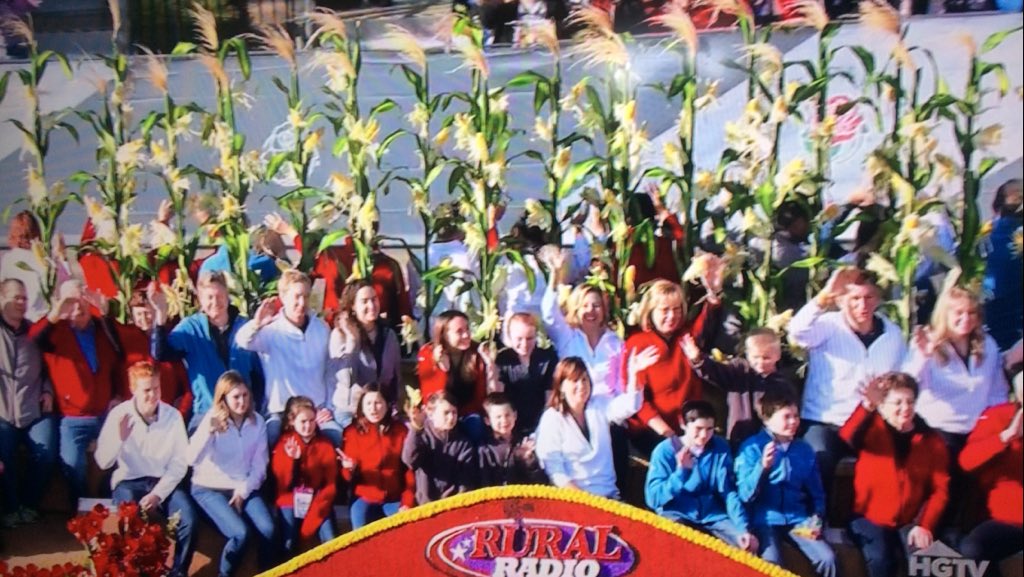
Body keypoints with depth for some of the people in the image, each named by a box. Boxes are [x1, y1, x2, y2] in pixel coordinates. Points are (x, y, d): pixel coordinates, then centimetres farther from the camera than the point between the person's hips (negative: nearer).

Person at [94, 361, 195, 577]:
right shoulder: (119, 415, -7)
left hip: (164, 481, 1)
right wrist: (119, 438, -27)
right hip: (129, 481, -1)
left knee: (188, 520, -25)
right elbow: (103, 462, -10)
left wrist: (158, 494, -16)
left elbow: (180, 463, -5)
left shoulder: (173, 415, -6)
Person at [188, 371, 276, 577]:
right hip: (209, 488, -3)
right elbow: (192, 459, -21)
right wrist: (208, 429, -32)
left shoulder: (257, 422, -1)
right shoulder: (212, 421, -9)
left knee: (268, 530, -23)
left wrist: (244, 490, -8)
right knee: (241, 533, -26)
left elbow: (260, 463, 2)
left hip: (244, 487, 3)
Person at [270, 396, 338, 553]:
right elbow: (281, 482, -7)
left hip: (317, 501, 1)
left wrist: (315, 510, -12)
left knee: (331, 543, -19)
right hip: (291, 501, -1)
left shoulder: (325, 444, 4)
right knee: (288, 546, -20)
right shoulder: (283, 443, 1)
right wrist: (291, 459, -24)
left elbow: (331, 482, 0)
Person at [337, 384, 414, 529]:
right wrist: (350, 469, -22)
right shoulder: (352, 432, -1)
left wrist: (407, 502, -7)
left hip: (395, 499, 0)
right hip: (364, 498, 0)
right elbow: (348, 476, 1)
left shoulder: (401, 430, 0)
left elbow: (410, 469, 2)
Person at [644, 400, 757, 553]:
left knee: (748, 545, -17)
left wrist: (742, 528, -14)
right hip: (676, 514, -3)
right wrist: (680, 472, -26)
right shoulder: (665, 450, -9)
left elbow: (729, 491, -1)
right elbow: (653, 498, -14)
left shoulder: (720, 447, -1)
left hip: (712, 515, 3)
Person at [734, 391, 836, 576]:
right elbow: (745, 495, -8)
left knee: (827, 559, -19)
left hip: (798, 520, 4)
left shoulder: (804, 450, 9)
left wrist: (816, 519, -1)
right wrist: (763, 466, -22)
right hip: (765, 520, -4)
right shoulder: (752, 447, -3)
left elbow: (817, 493, 17)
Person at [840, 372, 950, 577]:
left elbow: (940, 489, 2)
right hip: (870, 519, -2)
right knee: (880, 560, -28)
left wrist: (925, 525, -12)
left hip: (910, 523, 2)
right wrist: (866, 406, -46)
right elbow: (847, 435, -27)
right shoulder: (872, 429, -2)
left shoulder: (931, 440, 6)